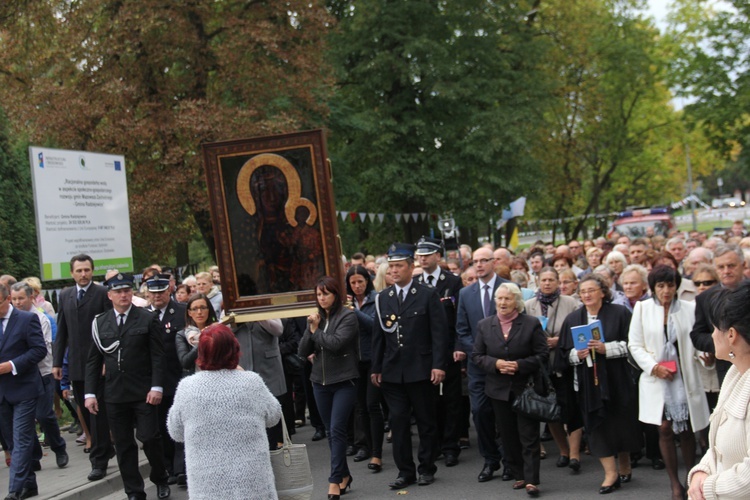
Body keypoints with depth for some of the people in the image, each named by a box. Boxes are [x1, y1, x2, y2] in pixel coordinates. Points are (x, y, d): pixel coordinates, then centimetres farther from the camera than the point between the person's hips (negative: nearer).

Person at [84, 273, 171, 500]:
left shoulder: (148, 319, 0)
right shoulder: (100, 323, 7)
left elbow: (158, 356, -3)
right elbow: (93, 360, 9)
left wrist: (156, 387, -12)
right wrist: (90, 392, 3)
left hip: (143, 393, -3)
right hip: (114, 394, 3)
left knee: (149, 438, -4)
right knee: (123, 445, 6)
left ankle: (161, 480, 21)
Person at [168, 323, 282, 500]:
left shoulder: (187, 387, -6)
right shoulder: (251, 381, -7)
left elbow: (176, 432, 7)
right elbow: (273, 416, 10)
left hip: (207, 485, 0)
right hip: (252, 479, 0)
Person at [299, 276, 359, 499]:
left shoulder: (348, 316, -6)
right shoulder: (315, 318, 9)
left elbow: (336, 343, -20)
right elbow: (303, 351, 6)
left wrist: (316, 331, -6)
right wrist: (311, 328, -8)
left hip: (344, 381, -6)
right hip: (320, 381, 6)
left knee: (337, 430, -10)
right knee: (331, 431, 10)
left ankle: (335, 481, -8)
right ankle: (344, 475, 22)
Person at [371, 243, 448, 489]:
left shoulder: (428, 295, -2)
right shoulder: (383, 298, 9)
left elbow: (439, 332, -6)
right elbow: (378, 335, 10)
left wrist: (438, 365, -13)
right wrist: (376, 368, 7)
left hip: (420, 370, -3)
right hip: (392, 372, 3)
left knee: (425, 421, 7)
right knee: (398, 421, 3)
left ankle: (426, 468, 18)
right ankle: (405, 471, 12)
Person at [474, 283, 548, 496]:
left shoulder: (532, 324, -4)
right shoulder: (484, 325, 4)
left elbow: (543, 355, -6)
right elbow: (476, 356, 4)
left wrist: (519, 365, -19)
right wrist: (495, 363, -15)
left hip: (525, 388, -3)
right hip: (499, 389, 3)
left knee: (529, 436, -3)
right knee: (508, 435, 9)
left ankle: (531, 480, -2)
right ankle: (518, 475, 19)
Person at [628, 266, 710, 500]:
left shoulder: (689, 308, 1)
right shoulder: (642, 308, 2)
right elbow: (635, 344, 2)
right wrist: (654, 367, -9)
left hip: (684, 377, 0)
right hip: (656, 378, 0)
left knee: (687, 430, 4)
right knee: (665, 429, -2)